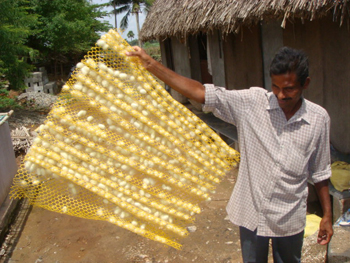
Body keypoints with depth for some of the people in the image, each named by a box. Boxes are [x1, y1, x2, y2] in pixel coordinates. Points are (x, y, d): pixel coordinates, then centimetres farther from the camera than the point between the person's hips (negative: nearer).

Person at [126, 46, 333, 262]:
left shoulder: (319, 119, -8)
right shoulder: (252, 102, -13)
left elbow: (320, 172, 2)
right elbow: (199, 92, -18)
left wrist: (327, 215, 6)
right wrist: (151, 65, -23)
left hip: (289, 220, 1)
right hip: (251, 212, 0)